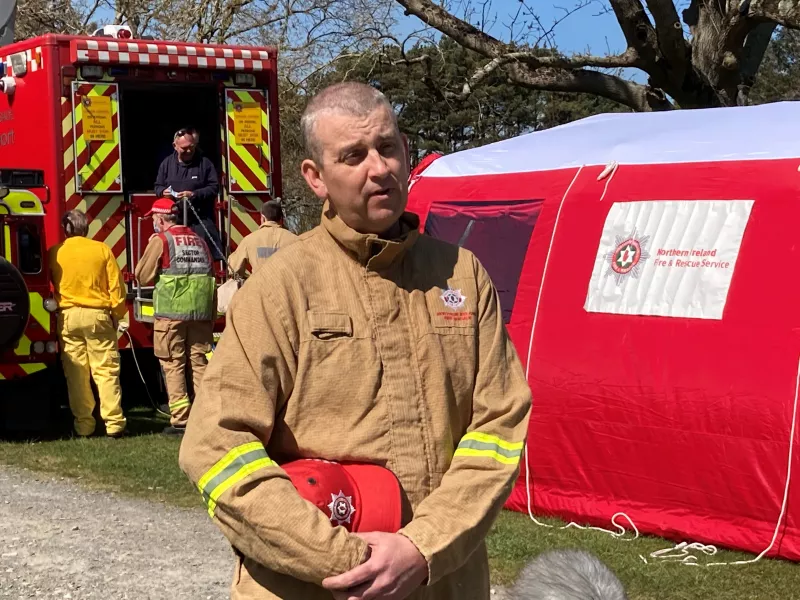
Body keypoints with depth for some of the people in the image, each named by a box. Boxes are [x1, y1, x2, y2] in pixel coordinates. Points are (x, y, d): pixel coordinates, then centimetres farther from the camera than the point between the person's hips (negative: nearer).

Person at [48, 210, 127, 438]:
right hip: (98, 315, -1)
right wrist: (117, 314, 9)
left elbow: (49, 286, 13)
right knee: (106, 370, 1)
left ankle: (83, 425, 7)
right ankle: (114, 423, -3)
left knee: (76, 374, 5)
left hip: (67, 316, 1)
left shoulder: (54, 254, 2)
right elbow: (116, 286, 0)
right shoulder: (102, 250, -1)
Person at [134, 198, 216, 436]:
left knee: (173, 365, 0)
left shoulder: (160, 240, -3)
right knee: (199, 362, 9)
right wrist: (210, 317, 21)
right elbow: (210, 275, 16)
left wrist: (149, 250, 15)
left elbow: (143, 276, 0)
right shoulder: (198, 240, 15)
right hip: (200, 312, 5)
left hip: (171, 312, -5)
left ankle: (180, 420, -3)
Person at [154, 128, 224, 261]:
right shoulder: (167, 163, 9)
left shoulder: (204, 163, 0)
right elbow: (158, 186, 16)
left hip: (200, 219, -3)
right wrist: (163, 192, -8)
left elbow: (214, 188, -3)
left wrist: (194, 194, -18)